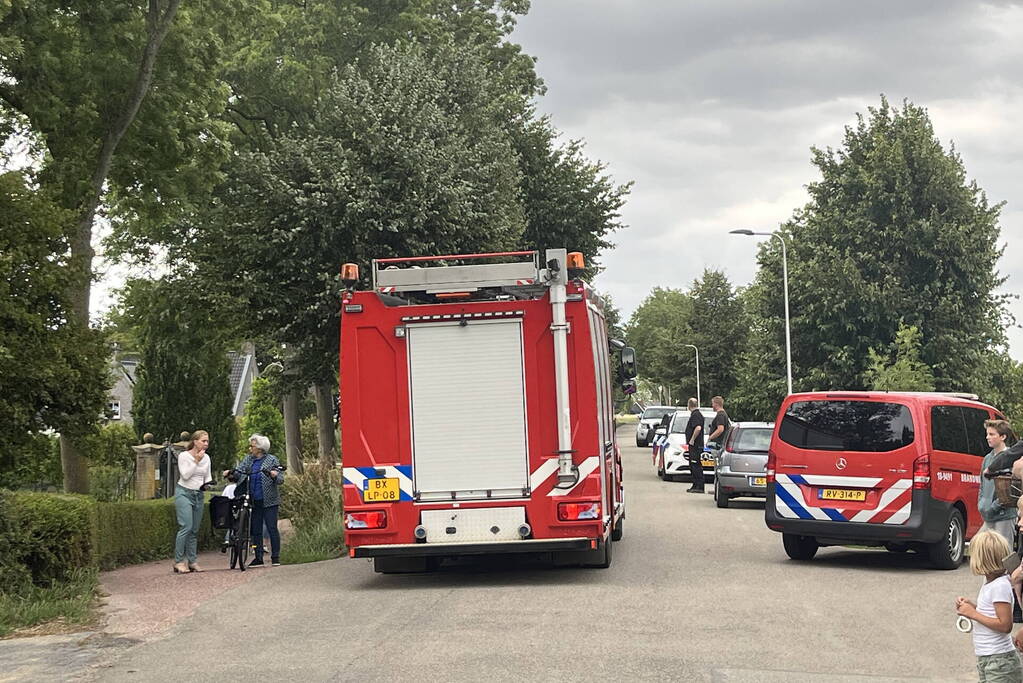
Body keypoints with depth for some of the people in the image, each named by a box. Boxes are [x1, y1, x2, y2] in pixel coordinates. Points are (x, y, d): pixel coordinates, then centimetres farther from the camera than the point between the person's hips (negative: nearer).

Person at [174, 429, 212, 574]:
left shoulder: (206, 458, 9)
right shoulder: (184, 456, -7)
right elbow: (185, 475, -15)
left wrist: (208, 483, -8)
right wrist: (196, 461, -16)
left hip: (199, 495, 6)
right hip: (184, 493, -6)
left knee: (195, 530, 5)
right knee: (186, 527, -16)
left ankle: (192, 562, 10)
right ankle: (178, 562, -13)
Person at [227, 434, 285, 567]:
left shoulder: (272, 460, -2)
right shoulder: (247, 460, 13)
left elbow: (280, 479, -5)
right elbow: (239, 473, 4)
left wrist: (275, 476, -26)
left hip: (268, 501, -5)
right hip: (254, 501, 5)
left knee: (272, 529, -5)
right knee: (256, 530, 8)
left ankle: (275, 557, 1)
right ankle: (258, 559, 14)